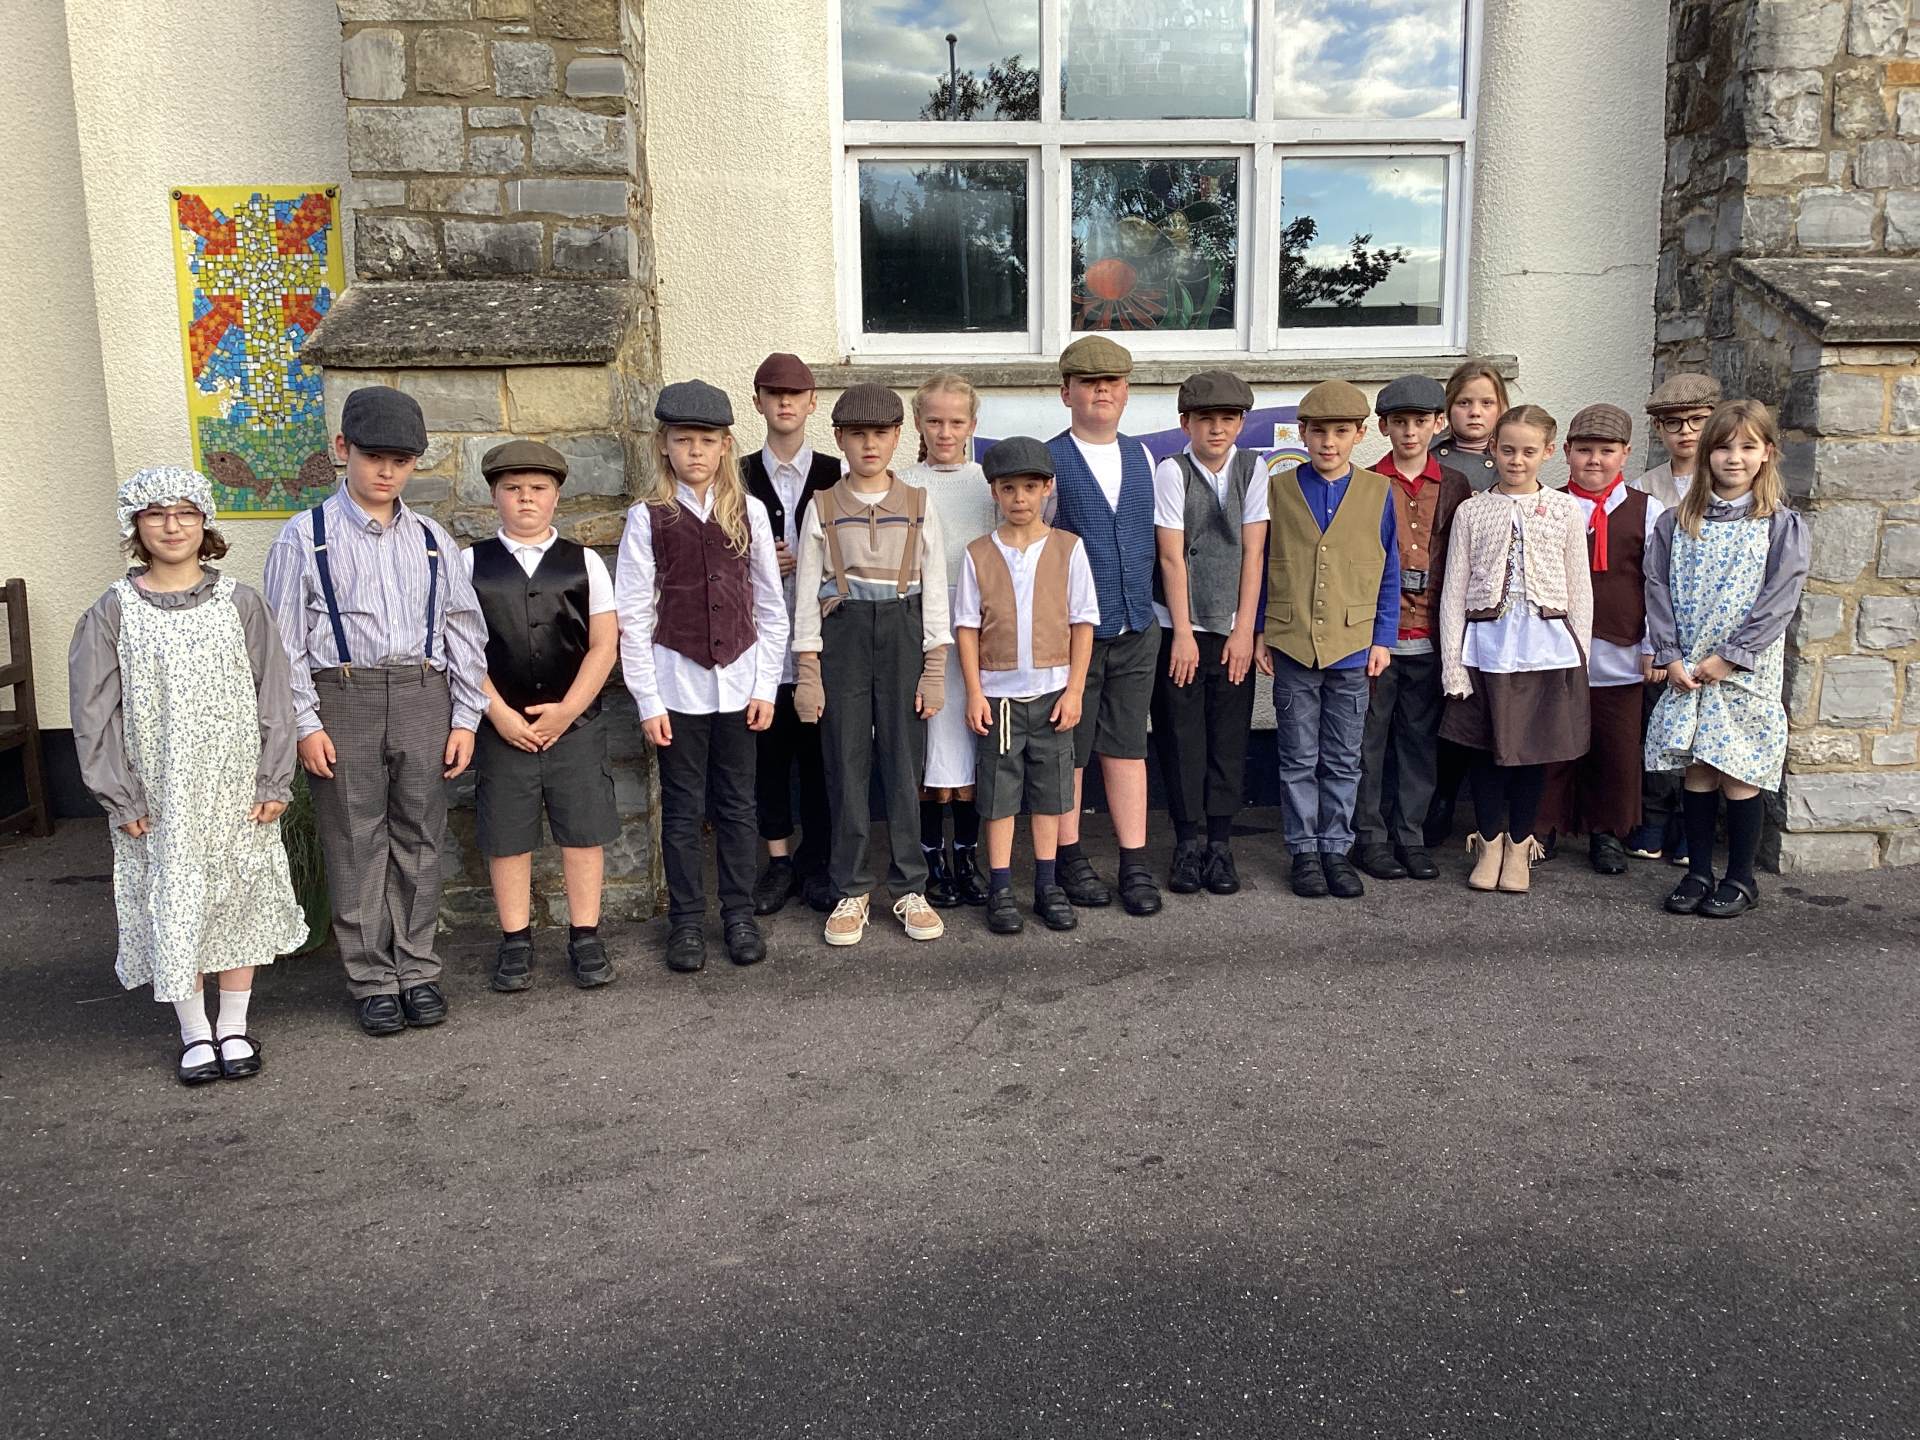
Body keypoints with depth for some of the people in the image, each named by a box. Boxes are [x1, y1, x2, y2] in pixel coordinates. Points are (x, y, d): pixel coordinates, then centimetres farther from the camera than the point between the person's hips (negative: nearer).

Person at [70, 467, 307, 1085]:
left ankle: (234, 1027, 24)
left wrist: (273, 782, -4)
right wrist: (121, 799, -6)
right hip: (157, 799, 0)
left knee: (238, 901, 8)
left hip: (234, 790, 1)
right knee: (172, 908, 6)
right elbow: (95, 713, -1)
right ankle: (195, 1032, 23)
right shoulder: (112, 612, -2)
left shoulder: (239, 603, -1)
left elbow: (272, 696, 0)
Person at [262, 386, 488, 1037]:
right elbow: (285, 641, -1)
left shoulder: (432, 539, 10)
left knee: (419, 840, 9)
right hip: (342, 698, -2)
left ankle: (417, 970, 22)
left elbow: (465, 631, 10)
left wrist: (464, 718, 4)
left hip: (424, 696, 2)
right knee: (356, 845, 3)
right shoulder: (306, 537, 2)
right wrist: (306, 725, -7)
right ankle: (372, 980, 16)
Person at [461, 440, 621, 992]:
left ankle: (585, 937, 15)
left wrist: (567, 709, -9)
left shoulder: (584, 562, 5)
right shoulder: (471, 563, 4)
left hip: (575, 721, 0)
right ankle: (515, 942, 18)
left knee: (584, 830, 3)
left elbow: (604, 644, 1)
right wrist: (499, 713, -10)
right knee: (506, 835, 6)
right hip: (501, 725, 0)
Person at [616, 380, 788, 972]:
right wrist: (648, 700, -6)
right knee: (682, 809, 7)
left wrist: (765, 685, 1)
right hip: (677, 683, -1)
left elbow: (771, 607, 6)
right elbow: (632, 616, -2)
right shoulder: (648, 519, -2)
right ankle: (686, 922, 19)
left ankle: (740, 914, 23)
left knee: (736, 806, 10)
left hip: (738, 680, 1)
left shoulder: (749, 512, 3)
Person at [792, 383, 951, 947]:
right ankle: (851, 891, 13)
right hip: (843, 635, 0)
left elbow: (935, 588, 5)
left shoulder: (918, 506, 6)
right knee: (846, 763, 2)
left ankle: (910, 888, 13)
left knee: (905, 763, 2)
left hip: (904, 635, 0)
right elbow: (808, 593, 3)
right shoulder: (823, 508, 5)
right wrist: (807, 672, -3)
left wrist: (934, 667, -1)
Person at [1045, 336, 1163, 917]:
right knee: (1067, 751, 6)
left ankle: (1135, 865, 16)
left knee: (1127, 749, 9)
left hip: (1136, 631, 4)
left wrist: (1142, 603, 13)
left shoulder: (1142, 457, 10)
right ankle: (1069, 859, 20)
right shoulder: (1049, 462, -6)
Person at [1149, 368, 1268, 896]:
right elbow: (1172, 557, -7)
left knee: (1229, 737, 4)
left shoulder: (1252, 468, 3)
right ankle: (1187, 842, 10)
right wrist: (1183, 634, -10)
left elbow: (1253, 552, 0)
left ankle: (1220, 842, 12)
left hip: (1233, 628, 2)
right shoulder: (1172, 471, -4)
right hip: (1179, 625, -2)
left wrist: (1244, 631, -5)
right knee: (1180, 735, 1)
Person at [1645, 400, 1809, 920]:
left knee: (1739, 774, 1)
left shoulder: (1781, 525, -3)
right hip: (1686, 670, 3)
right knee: (1696, 771, 8)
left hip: (1746, 669, -3)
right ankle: (1697, 872, 20)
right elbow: (1658, 588, 1)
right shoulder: (1678, 522, 5)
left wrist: (1729, 657, -15)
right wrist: (1671, 656, -8)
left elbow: (1779, 599, -9)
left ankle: (1741, 878, 15)